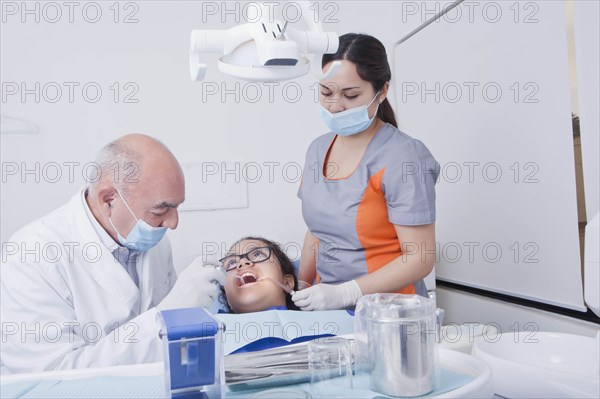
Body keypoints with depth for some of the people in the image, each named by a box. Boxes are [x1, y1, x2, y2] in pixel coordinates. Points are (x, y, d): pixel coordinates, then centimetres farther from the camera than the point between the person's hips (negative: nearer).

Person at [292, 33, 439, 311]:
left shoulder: (401, 158, -12)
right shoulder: (318, 149, 9)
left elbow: (420, 257, -13)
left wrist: (344, 293, -18)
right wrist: (300, 290, 10)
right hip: (327, 307, 5)